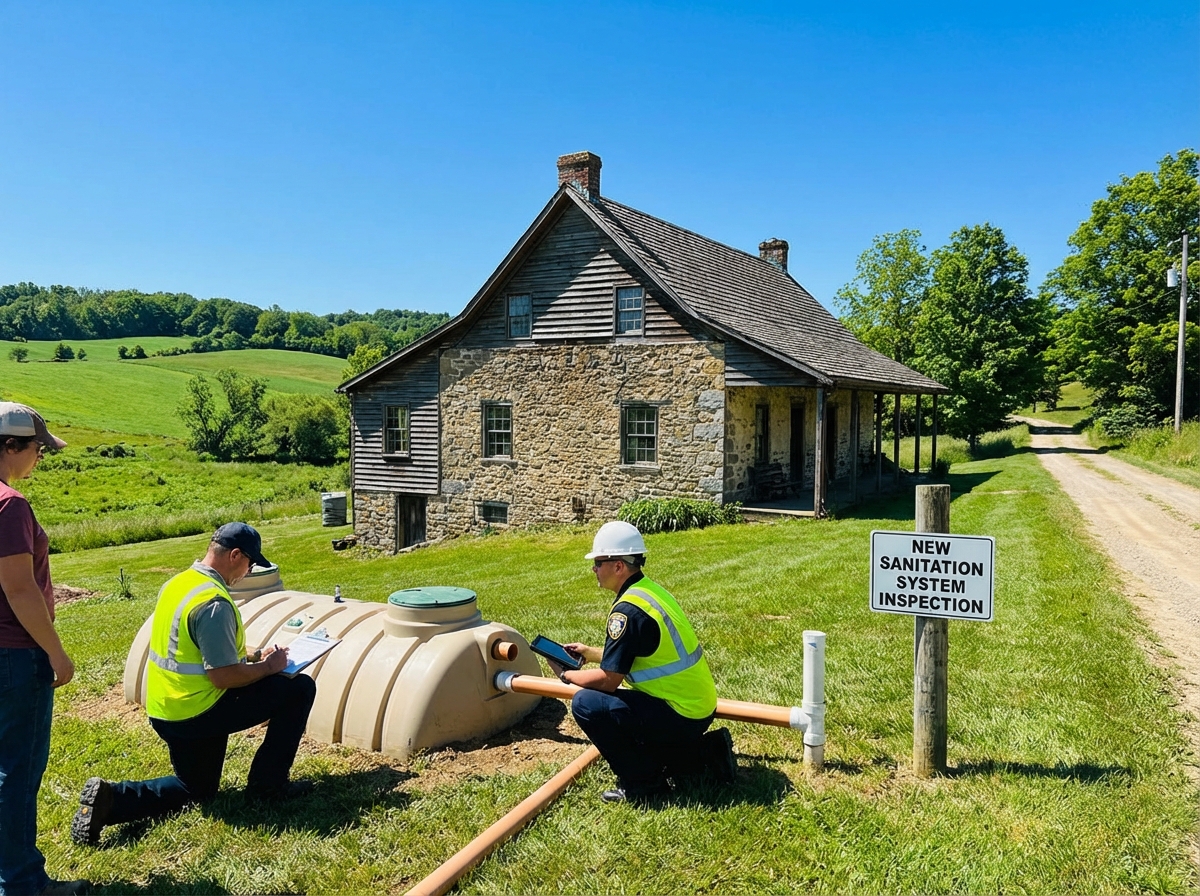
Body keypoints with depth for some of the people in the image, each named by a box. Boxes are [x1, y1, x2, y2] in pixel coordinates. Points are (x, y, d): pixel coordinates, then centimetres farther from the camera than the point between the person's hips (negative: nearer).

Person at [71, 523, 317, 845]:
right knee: (300, 688, -3)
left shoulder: (178, 583, 6)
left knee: (197, 790, 28)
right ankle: (268, 783, 5)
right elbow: (224, 677, -24)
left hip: (164, 712, 9)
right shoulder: (214, 602, -23)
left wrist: (251, 657, 13)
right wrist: (268, 666, -8)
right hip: (197, 713, -9)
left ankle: (109, 798, 7)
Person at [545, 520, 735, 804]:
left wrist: (566, 675, -2)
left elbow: (608, 680, -18)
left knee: (586, 703, -14)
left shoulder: (628, 609, -21)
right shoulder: (651, 590, 8)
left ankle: (641, 781, -2)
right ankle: (703, 750, 20)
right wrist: (589, 653, 20)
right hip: (699, 707, 10)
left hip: (679, 715, -10)